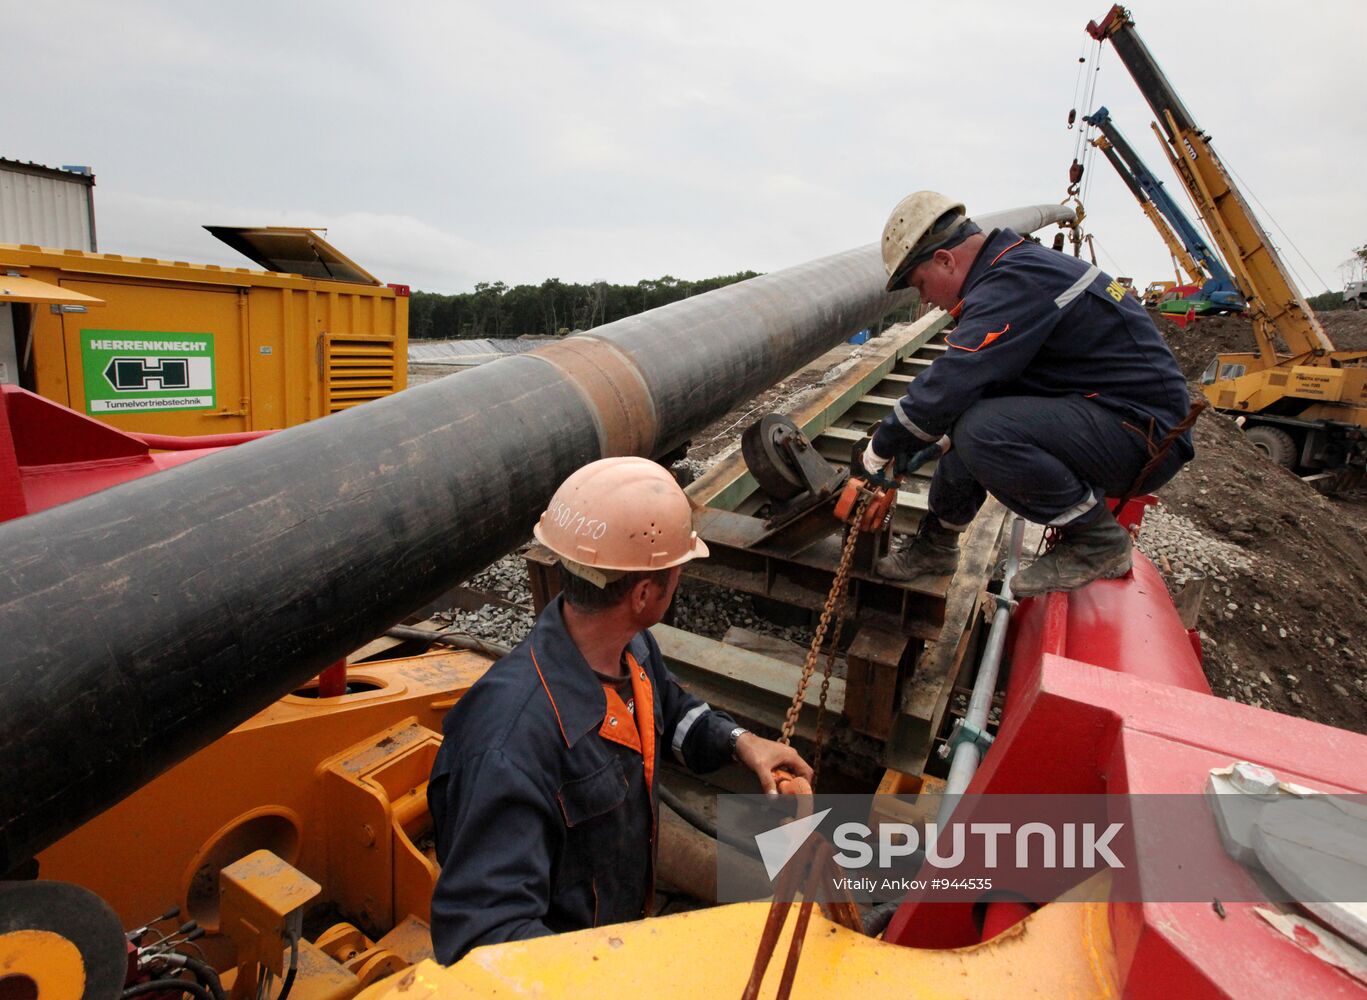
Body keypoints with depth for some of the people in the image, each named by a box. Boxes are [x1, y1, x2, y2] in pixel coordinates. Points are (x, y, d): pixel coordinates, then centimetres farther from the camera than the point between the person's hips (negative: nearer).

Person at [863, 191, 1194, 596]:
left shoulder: (1015, 284, -21)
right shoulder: (1020, 264, 12)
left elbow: (946, 387, -25)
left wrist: (883, 445, -11)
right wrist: (948, 436, 15)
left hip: (1143, 434, -10)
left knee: (983, 430, -29)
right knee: (970, 418, 12)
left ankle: (1098, 542, -9)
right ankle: (935, 546, 20)